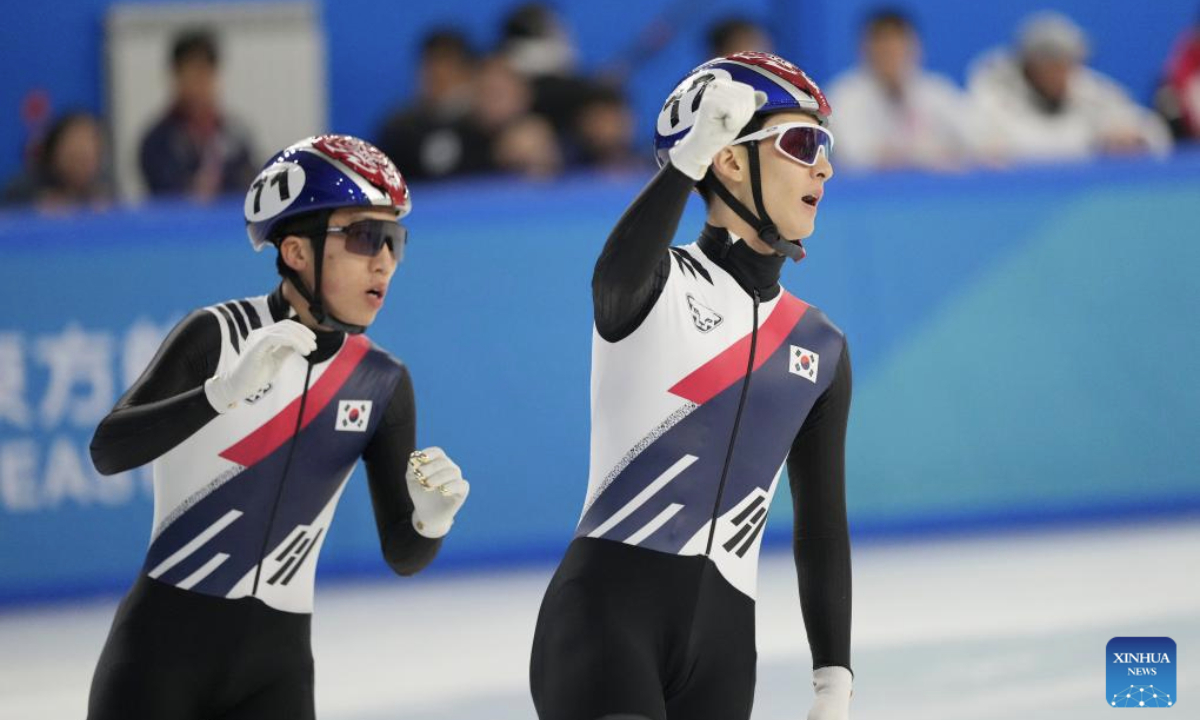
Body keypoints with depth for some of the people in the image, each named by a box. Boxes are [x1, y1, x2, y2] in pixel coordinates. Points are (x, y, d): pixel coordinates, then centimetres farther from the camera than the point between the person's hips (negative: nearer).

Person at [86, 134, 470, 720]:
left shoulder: (382, 385, 2)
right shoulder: (218, 335, -10)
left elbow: (402, 555, 4)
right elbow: (108, 451, -23)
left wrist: (432, 517, -19)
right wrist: (227, 390, -37)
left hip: (277, 662, 4)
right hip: (164, 646, -4)